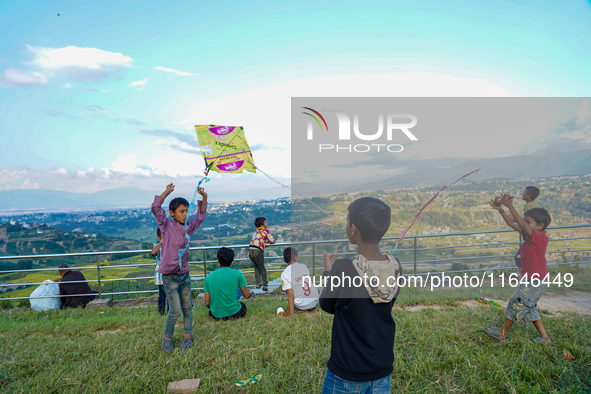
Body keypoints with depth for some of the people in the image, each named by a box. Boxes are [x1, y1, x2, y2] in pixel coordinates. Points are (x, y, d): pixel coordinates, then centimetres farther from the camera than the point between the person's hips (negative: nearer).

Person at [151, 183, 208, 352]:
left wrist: (204, 197, 6)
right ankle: (167, 338, 19)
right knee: (175, 311, -5)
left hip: (184, 274, 5)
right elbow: (156, 208, -20)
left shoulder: (188, 227, 5)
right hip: (169, 276, -5)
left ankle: (188, 336, 28)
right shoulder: (166, 225, -7)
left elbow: (200, 216, 17)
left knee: (187, 308, 12)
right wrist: (167, 192, -19)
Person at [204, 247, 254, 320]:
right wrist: (251, 292, 22)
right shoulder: (237, 274, -11)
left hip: (216, 315, 4)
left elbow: (207, 303, 0)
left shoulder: (208, 277, -3)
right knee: (243, 305, 29)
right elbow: (246, 296, -2)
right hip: (234, 313, -3)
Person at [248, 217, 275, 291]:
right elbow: (273, 241, 6)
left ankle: (258, 284, 21)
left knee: (256, 267, 20)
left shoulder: (256, 231, 23)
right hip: (258, 250, -5)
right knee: (262, 268, 6)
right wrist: (267, 241, 26)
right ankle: (264, 286, 2)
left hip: (250, 249, 5)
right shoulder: (266, 230, 6)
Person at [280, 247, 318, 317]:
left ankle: (299, 309, 13)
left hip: (302, 305, -3)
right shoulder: (304, 266, 2)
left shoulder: (285, 274, -12)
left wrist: (290, 314, -11)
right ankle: (313, 307, 21)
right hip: (315, 300, 4)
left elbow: (290, 294, -16)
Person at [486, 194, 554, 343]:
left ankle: (503, 333, 16)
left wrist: (510, 206, -35)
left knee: (516, 304, 2)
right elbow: (513, 225, 8)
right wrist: (501, 210, -1)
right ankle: (545, 338, 25)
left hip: (535, 282, -9)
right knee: (528, 308, 17)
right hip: (530, 280, 9)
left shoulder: (540, 237, -21)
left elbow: (522, 224, -33)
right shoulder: (529, 235, 5)